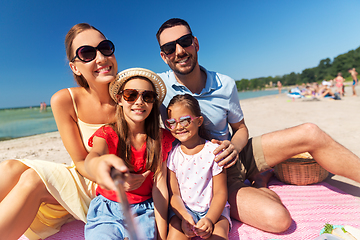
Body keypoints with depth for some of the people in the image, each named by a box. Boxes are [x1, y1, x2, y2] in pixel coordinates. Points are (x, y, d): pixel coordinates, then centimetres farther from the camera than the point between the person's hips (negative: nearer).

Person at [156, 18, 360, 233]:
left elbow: (241, 129, 4)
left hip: (235, 157, 4)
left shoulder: (225, 85, -6)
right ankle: (259, 184, 5)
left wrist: (234, 147, -19)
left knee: (310, 133, -4)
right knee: (277, 218, -24)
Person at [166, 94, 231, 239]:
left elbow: (220, 192, -8)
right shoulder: (172, 154, -4)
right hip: (183, 209, 2)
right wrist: (184, 216, -19)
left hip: (213, 209, -1)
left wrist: (209, 219, -21)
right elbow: (174, 193, -2)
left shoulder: (213, 151, -11)